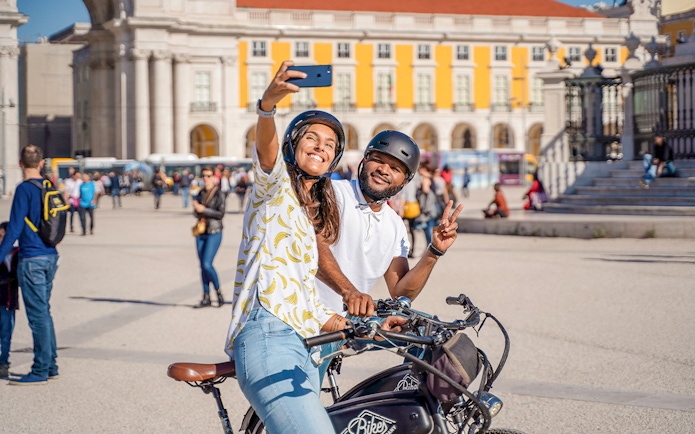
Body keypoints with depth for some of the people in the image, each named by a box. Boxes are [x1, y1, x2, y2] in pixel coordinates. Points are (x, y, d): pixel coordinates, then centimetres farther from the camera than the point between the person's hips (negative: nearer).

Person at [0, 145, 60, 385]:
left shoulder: (24, 190, -13)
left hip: (32, 259, -7)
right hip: (51, 257, 7)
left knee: (38, 315, -4)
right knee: (44, 312, 16)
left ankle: (40, 371, -1)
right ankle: (50, 366, 20)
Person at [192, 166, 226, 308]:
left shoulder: (219, 194, -7)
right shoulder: (201, 194, 11)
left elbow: (221, 213, -15)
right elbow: (197, 214, 16)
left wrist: (204, 210, -19)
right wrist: (196, 209, -6)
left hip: (214, 233, -6)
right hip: (201, 233, 6)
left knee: (207, 264, -14)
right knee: (202, 266, 6)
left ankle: (218, 292, 5)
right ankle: (206, 297, 12)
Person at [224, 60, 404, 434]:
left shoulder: (313, 215, 29)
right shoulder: (276, 186, 8)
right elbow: (266, 147, -18)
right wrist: (268, 104, -39)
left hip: (301, 353, 9)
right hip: (268, 337, -9)